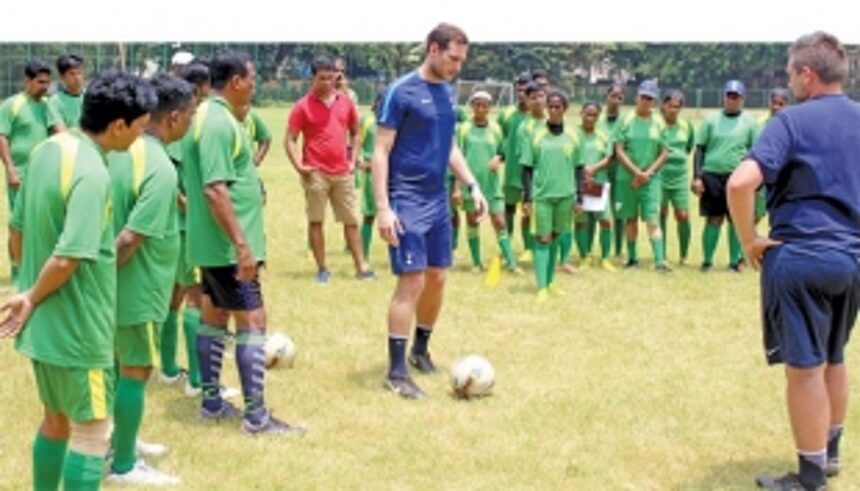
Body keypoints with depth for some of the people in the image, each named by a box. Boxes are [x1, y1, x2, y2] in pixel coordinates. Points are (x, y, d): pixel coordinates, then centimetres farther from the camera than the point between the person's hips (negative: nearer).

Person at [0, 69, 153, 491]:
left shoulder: (47, 150, 3)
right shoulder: (92, 174, -24)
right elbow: (67, 259, -28)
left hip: (44, 323, 9)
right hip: (78, 327, -9)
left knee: (57, 420, 22)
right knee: (92, 432, 4)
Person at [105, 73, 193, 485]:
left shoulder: (121, 149, 2)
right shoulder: (161, 169, -25)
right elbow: (129, 239, -28)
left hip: (118, 284, 9)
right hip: (137, 287, -9)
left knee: (121, 365, 22)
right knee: (136, 371, 5)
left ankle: (119, 442, 38)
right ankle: (123, 466, 17)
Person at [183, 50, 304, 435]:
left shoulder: (209, 115, 12)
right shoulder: (219, 122, -20)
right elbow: (215, 190, -26)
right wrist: (242, 245, -26)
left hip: (214, 244, 10)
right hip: (228, 246, -10)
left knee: (216, 317, 14)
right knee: (252, 321, -6)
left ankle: (211, 402, 22)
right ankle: (256, 415, -3)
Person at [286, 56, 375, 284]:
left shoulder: (345, 102, 8)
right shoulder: (303, 106, -3)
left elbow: (355, 133, 19)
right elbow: (290, 139, -3)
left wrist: (353, 160, 8)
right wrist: (299, 165, -14)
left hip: (343, 172, 3)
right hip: (316, 173, -3)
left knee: (351, 221, 6)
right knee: (316, 221, 2)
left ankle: (361, 267, 12)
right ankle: (322, 269, 9)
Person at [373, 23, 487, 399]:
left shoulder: (448, 93, 11)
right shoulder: (402, 91, -12)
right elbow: (381, 151, -13)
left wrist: (472, 185, 11)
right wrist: (382, 207, -19)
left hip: (438, 201, 8)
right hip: (407, 203, -8)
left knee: (437, 279, 12)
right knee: (412, 281, -10)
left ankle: (420, 351, 31)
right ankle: (396, 372, -2)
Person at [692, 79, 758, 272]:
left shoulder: (749, 123, 8)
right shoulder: (711, 120, 8)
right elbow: (699, 150, 7)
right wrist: (697, 177, -3)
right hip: (712, 176, 0)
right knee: (713, 220, 1)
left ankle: (735, 261, 11)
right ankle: (707, 260, 9)